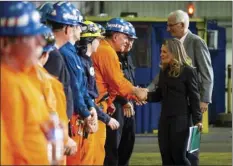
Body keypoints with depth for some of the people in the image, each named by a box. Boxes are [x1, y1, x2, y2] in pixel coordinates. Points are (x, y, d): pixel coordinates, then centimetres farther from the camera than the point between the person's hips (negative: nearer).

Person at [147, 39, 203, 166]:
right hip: (165, 118, 7)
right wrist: (146, 95, -8)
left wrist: (197, 119, -12)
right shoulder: (164, 71, 12)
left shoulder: (188, 71, -8)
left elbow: (194, 97, -9)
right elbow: (159, 94, 12)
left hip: (181, 119, -7)